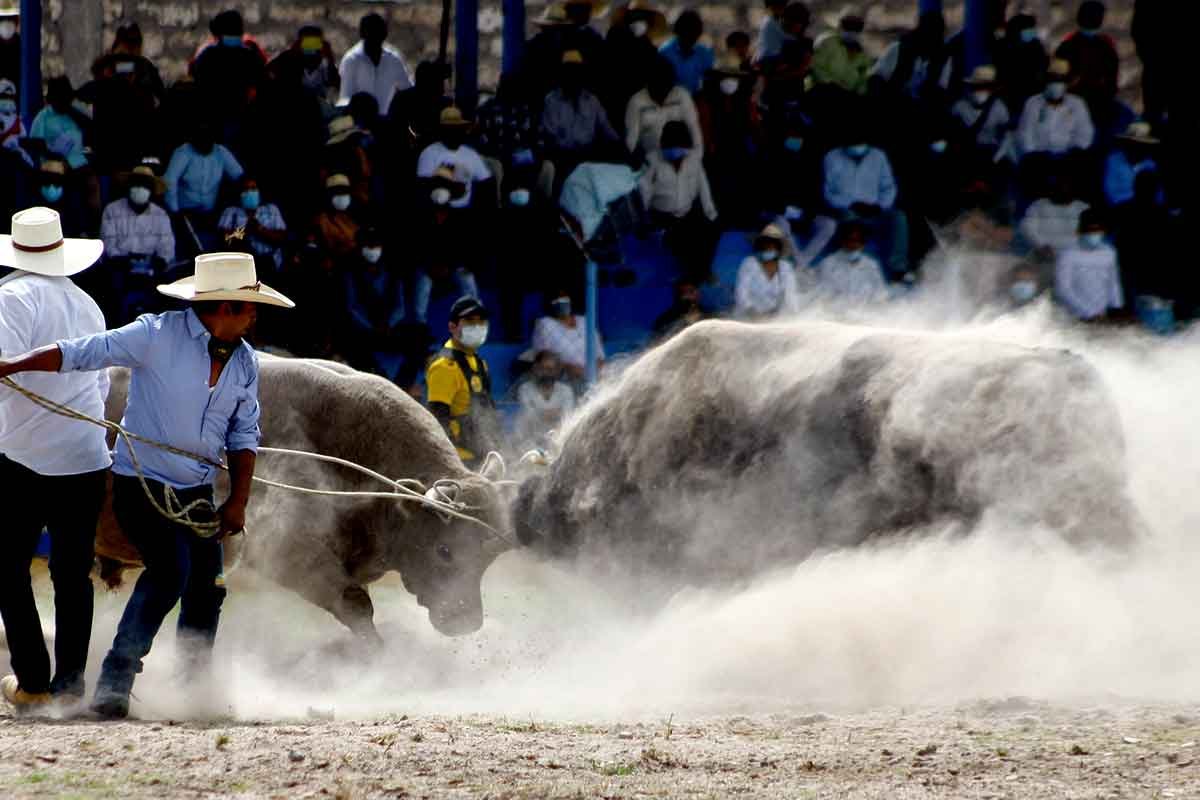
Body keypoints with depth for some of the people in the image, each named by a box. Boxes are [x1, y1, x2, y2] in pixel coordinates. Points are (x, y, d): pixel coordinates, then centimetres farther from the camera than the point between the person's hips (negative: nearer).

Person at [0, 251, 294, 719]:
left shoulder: (244, 363, 5)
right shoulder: (158, 337, -14)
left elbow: (243, 435, 12)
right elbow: (82, 353, -14)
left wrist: (238, 501, 3)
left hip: (196, 492, 7)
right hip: (143, 483, -7)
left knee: (207, 588, 6)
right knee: (171, 571, -22)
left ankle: (195, 687, 22)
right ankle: (116, 680, -18)